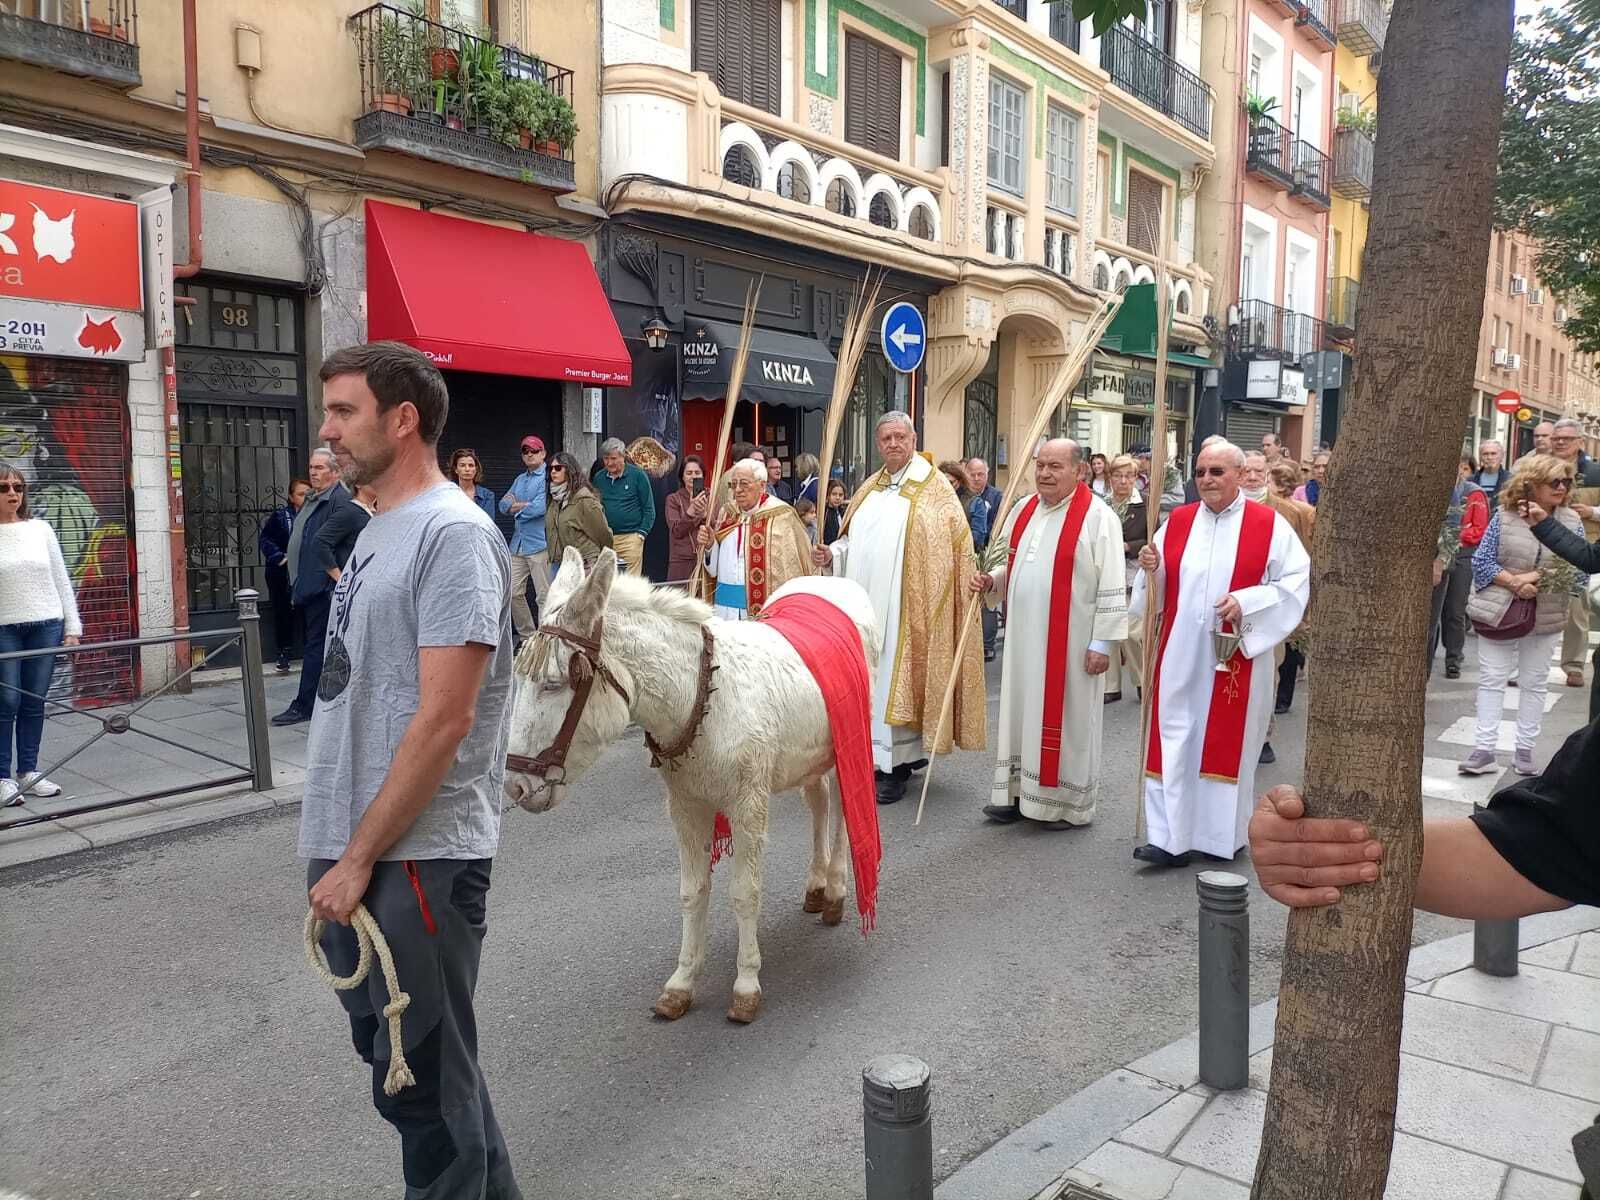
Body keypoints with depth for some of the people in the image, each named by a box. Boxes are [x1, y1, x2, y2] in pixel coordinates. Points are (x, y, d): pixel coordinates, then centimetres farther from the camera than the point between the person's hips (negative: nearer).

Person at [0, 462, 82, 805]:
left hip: (46, 626, 2)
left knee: (34, 702, 8)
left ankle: (28, 772, 18)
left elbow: (61, 580, 9)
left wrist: (72, 628, 6)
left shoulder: (40, 528, 7)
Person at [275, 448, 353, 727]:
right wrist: (296, 581, 19)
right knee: (315, 645, 14)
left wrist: (332, 585, -23)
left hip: (321, 588, -10)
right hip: (306, 586, 10)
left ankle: (304, 706, -1)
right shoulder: (311, 499, 18)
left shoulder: (340, 499, -13)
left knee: (316, 646, -4)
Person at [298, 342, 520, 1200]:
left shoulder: (452, 533, -15)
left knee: (421, 1082, 4)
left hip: (416, 858, -9)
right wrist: (335, 850, 15)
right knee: (398, 1057, 21)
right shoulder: (377, 531, 12)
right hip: (353, 852, 9)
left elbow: (443, 720, -21)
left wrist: (359, 858, -16)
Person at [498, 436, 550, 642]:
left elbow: (540, 508, -17)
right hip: (518, 544, 8)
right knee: (514, 592, 9)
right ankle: (527, 635, 20)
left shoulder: (547, 478, -5)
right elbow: (504, 504, 12)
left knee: (544, 596, -4)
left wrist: (516, 507, -1)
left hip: (539, 545, -8)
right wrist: (526, 505, -7)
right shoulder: (519, 479, 20)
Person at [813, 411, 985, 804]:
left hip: (904, 607, -6)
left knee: (896, 678, -4)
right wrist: (831, 554, 2)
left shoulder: (932, 487, -2)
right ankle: (874, 753, 21)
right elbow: (851, 540, 21)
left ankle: (896, 766, 4)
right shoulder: (869, 488, 16)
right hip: (865, 603, 6)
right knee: (867, 678, 9)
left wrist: (973, 579, -18)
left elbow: (956, 545, -5)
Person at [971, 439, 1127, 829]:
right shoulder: (1022, 510, 9)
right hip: (1024, 636, 6)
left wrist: (1102, 641, -14)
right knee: (1022, 711, 12)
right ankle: (1019, 791, 24)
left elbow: (1112, 585, -12)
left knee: (1065, 717, 3)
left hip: (1070, 640, -6)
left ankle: (1068, 803, 16)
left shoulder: (1097, 517, -11)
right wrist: (990, 581, 0)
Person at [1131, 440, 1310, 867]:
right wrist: (1152, 570, -10)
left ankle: (1221, 833, 20)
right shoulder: (1177, 521, 8)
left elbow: (1297, 580, -4)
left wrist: (1247, 602, -16)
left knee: (1227, 742, 6)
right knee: (1176, 739, 1)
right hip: (1181, 655, 3)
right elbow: (1159, 589, 13)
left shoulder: (1269, 524, -1)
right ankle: (1171, 836, 5)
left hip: (1236, 655, -2)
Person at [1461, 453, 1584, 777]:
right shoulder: (1505, 516, -5)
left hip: (1546, 616, 2)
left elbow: (1580, 574, -2)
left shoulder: (1571, 522, 0)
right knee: (1492, 679, 2)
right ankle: (1484, 750, 6)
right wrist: (1514, 582, -20)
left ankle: (1525, 750, 20)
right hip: (1500, 612, -2)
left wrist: (1539, 578, -17)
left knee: (1534, 683, 10)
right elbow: (1481, 561, -7)